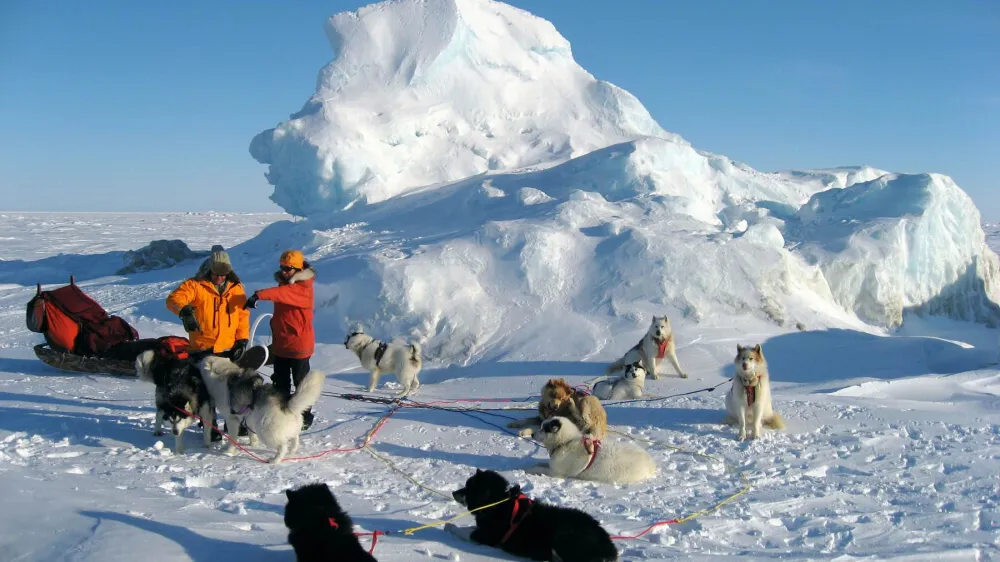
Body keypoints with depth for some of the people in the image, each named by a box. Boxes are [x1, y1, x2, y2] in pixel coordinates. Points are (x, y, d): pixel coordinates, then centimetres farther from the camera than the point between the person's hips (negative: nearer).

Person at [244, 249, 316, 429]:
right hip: (280, 343, 8)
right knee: (280, 382, 13)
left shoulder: (303, 288, -17)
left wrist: (260, 295, -52)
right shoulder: (284, 283, 11)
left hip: (299, 344, -8)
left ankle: (305, 417, 13)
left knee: (301, 381, 2)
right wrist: (275, 329, 21)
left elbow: (283, 293, -39)